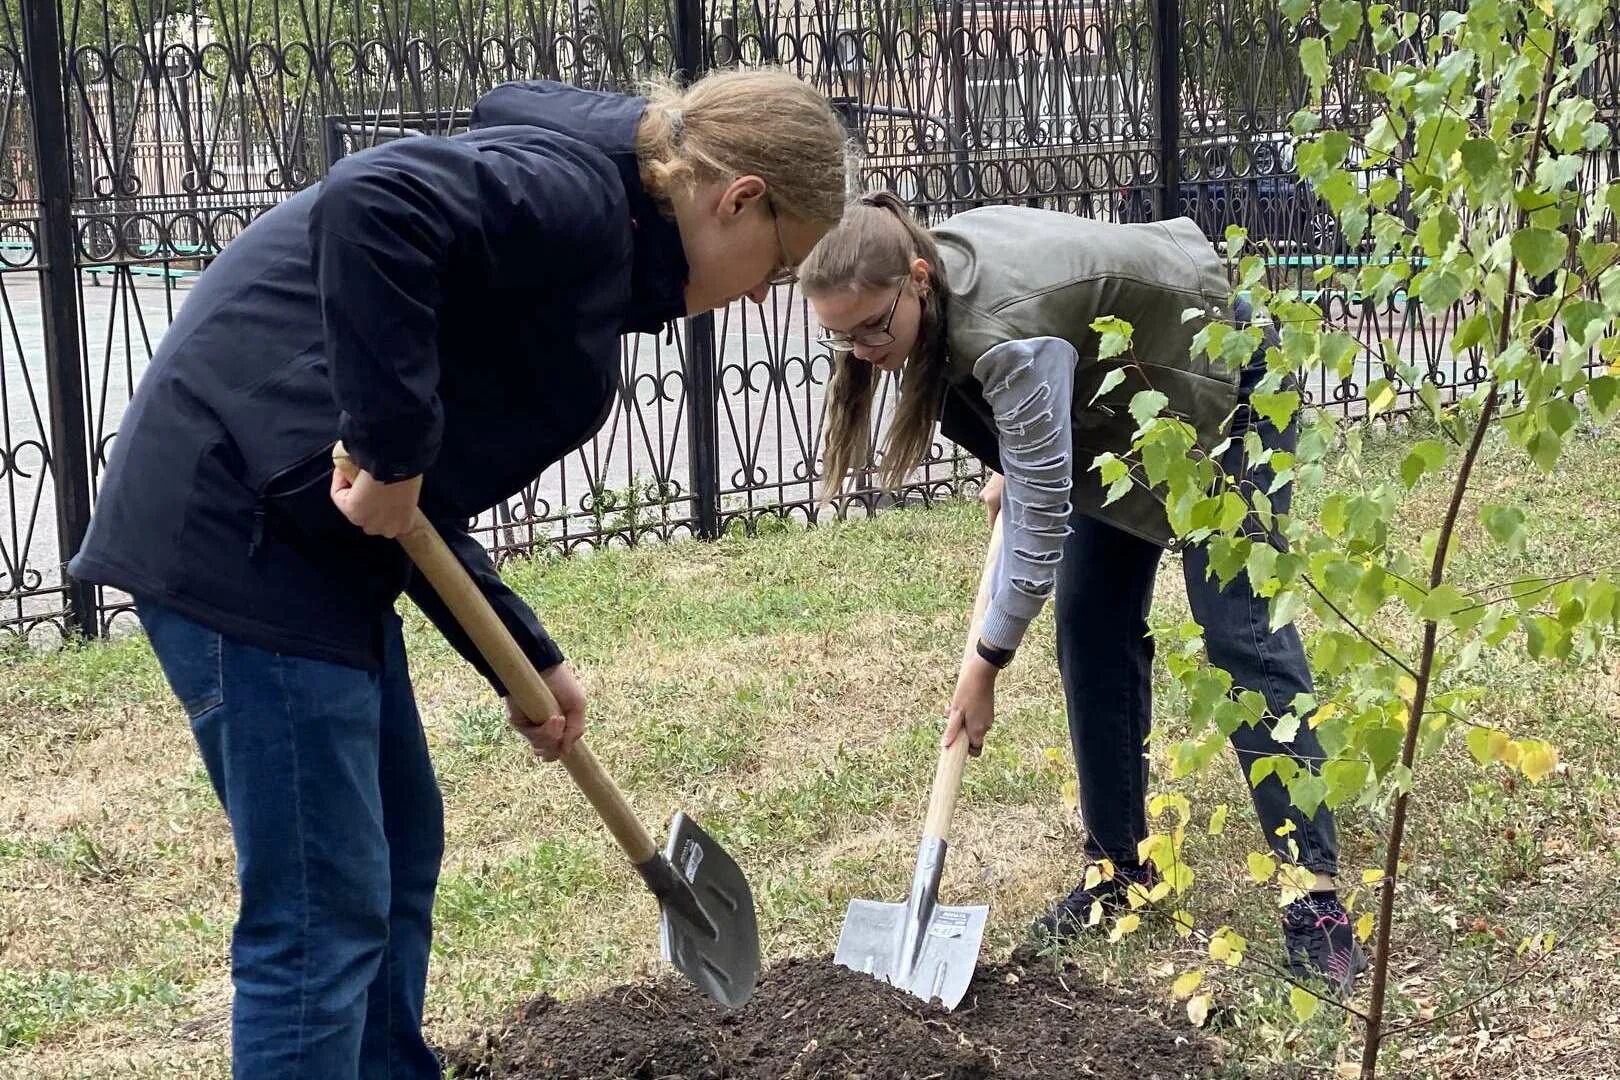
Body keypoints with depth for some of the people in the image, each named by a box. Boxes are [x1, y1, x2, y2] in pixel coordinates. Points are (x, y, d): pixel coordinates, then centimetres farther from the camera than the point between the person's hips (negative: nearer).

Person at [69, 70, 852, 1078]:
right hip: (239, 527, -10)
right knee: (324, 911, -4)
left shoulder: (601, 258, 17)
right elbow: (371, 202, -33)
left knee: (401, 850, 19)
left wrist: (529, 660, 14)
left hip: (306, 536, 10)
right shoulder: (575, 194, -13)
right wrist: (394, 456, -26)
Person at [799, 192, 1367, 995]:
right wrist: (1010, 468, 5)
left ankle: (1317, 893, -13)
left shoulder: (1009, 335, -39)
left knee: (1239, 631, -14)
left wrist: (986, 664, -25)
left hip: (1220, 377, -9)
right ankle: (1119, 863, 11)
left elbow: (1042, 517, -32)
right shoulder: (935, 262, -15)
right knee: (1092, 627, 3)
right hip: (1129, 395, 9)